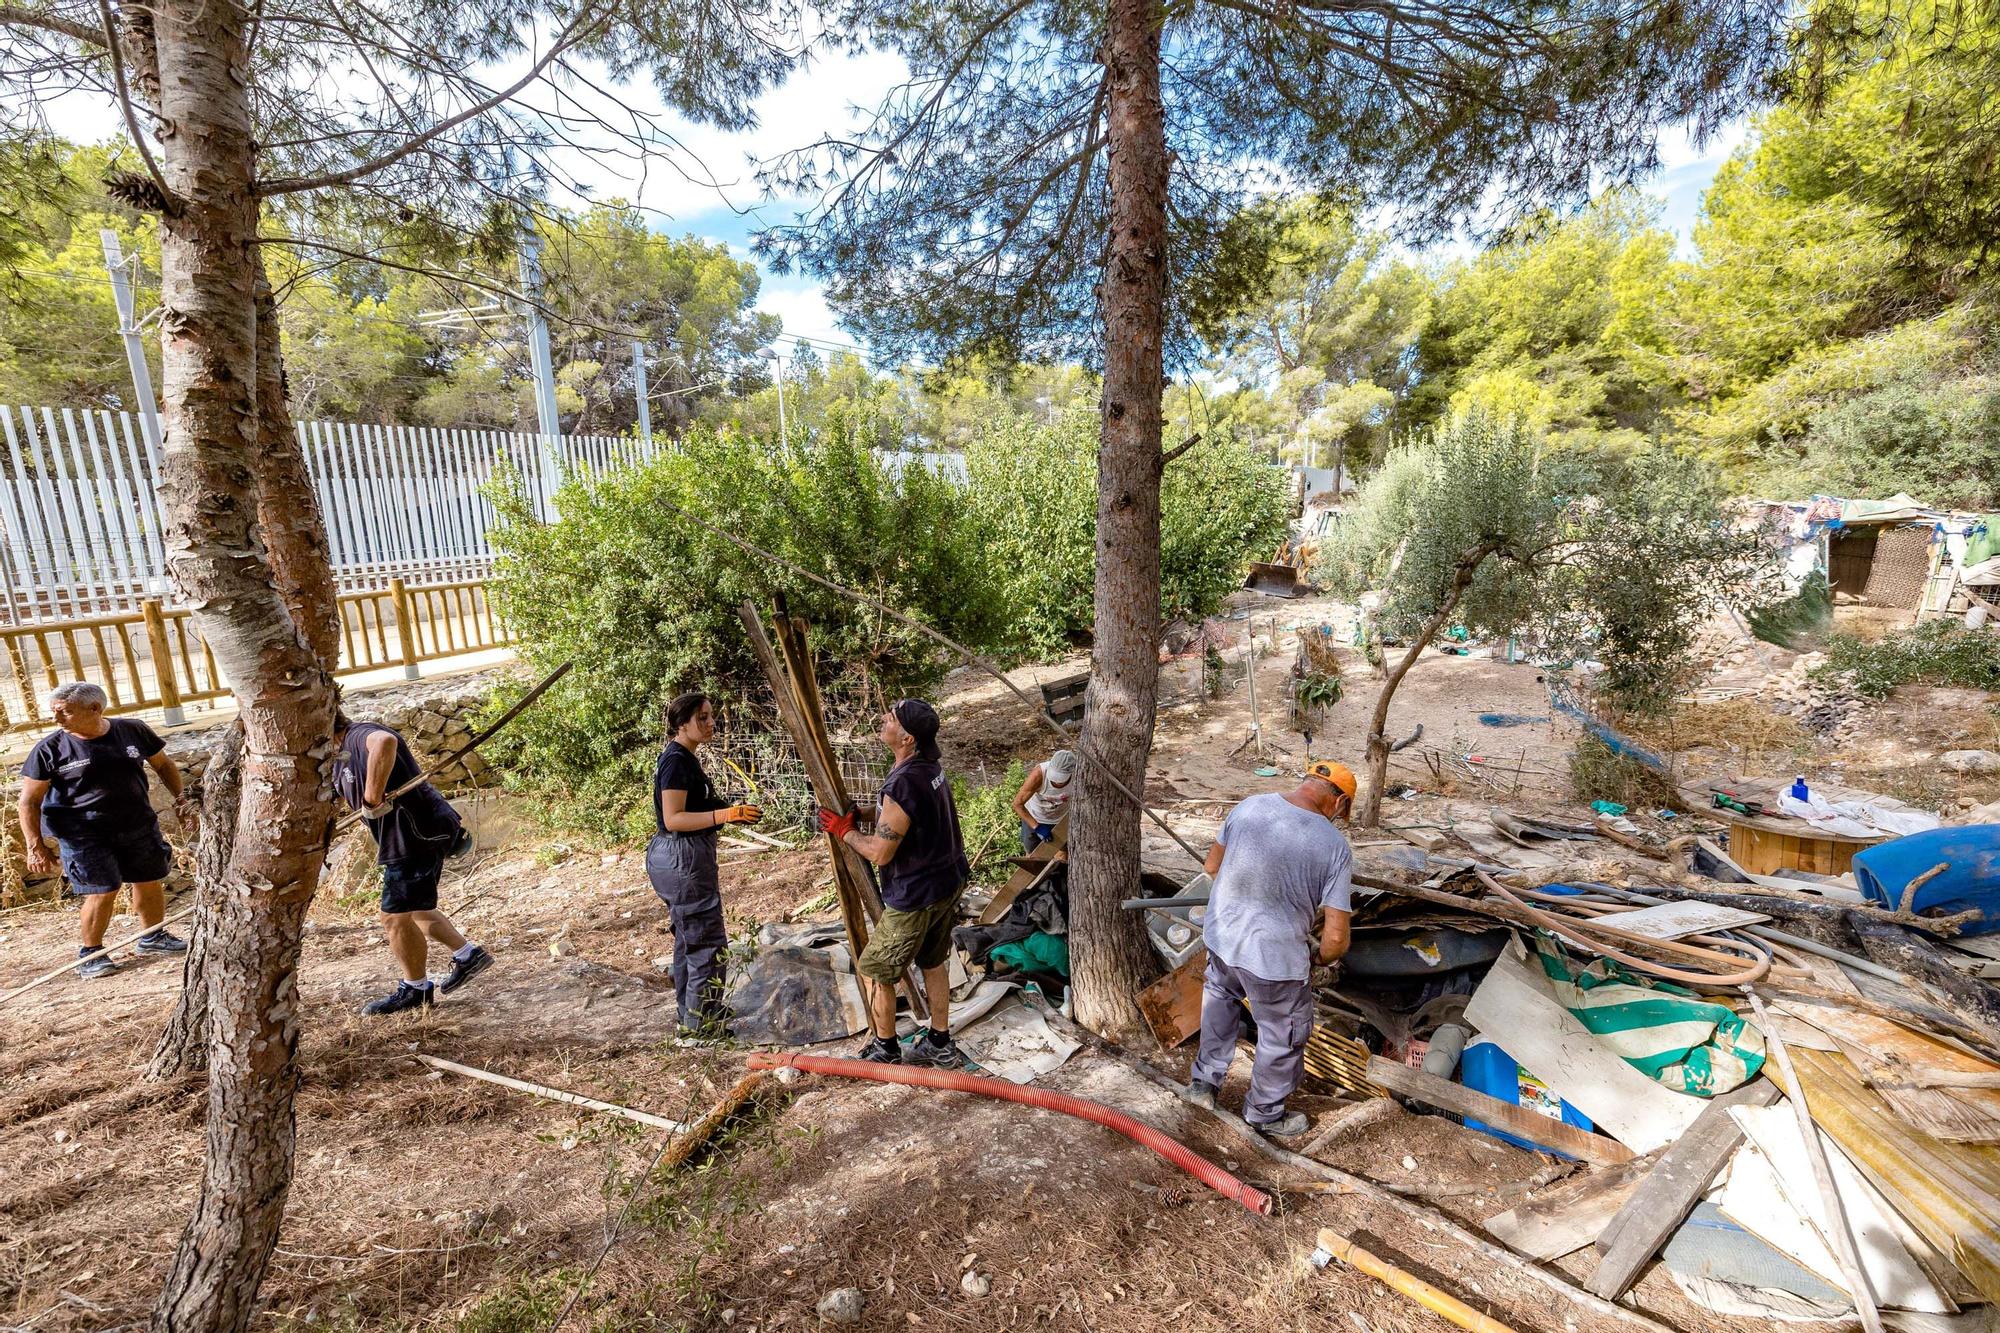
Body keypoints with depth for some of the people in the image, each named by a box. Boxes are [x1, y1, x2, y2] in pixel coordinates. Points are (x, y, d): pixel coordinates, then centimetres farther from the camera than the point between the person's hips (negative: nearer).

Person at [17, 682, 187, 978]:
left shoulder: (133, 731, -4)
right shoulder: (49, 749, -10)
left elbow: (163, 765, 11)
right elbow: (29, 801, -6)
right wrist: (35, 847, -10)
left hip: (139, 826, 3)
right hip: (83, 836, -3)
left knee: (150, 882, 12)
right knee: (102, 892, -6)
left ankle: (152, 937, 33)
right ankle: (90, 952, 17)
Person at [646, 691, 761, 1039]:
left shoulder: (682, 758, 12)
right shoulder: (678, 760, -18)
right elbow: (673, 819, -22)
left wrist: (730, 812, 12)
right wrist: (724, 815, -29)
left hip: (674, 857, 11)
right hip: (682, 858, -11)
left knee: (688, 938, 19)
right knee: (708, 941, -2)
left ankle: (691, 1014, 32)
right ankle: (699, 1024, 9)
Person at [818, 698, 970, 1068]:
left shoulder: (902, 786, -30)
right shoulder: (930, 767, -1)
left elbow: (880, 852, -21)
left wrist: (844, 830, -6)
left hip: (916, 896, -9)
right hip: (949, 882, 9)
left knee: (874, 969, 11)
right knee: (933, 962, 23)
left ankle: (885, 1050, 27)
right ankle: (940, 1044, 35)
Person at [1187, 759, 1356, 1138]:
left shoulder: (1250, 806, -9)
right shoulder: (1336, 847, -18)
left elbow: (1212, 866, 4)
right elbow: (1336, 937, -16)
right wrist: (1321, 957, 7)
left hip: (1220, 937, 4)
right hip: (1275, 959, -4)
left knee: (1220, 995, 34)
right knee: (1283, 1036, 24)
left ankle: (1204, 1081, 47)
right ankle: (1266, 1113, 46)